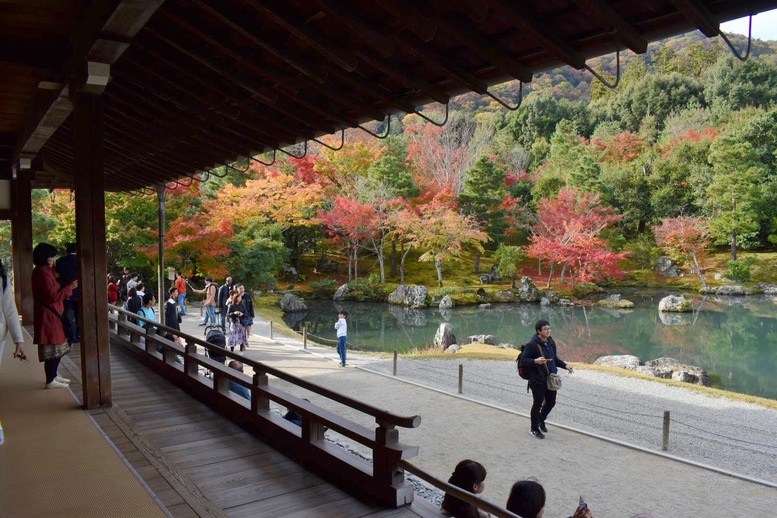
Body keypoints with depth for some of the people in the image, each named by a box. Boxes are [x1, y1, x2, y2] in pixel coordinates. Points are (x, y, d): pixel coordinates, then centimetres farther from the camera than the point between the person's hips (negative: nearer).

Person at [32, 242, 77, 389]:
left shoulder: (44, 271, 14)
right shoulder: (42, 273, -18)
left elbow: (53, 291, 15)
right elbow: (53, 296, -21)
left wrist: (69, 286, 6)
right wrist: (70, 287, -13)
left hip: (51, 314, 10)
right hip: (48, 316, -10)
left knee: (56, 348, 17)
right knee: (52, 348, -4)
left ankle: (54, 375, 27)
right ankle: (50, 381, 2)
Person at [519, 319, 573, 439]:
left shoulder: (551, 343, 7)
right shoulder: (532, 344, -16)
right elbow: (523, 360, -14)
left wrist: (565, 365, 10)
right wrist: (535, 361, -30)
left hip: (551, 379, 7)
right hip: (538, 380, -7)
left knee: (551, 402, 15)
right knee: (538, 404, 4)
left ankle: (541, 420, 42)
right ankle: (534, 429, 22)